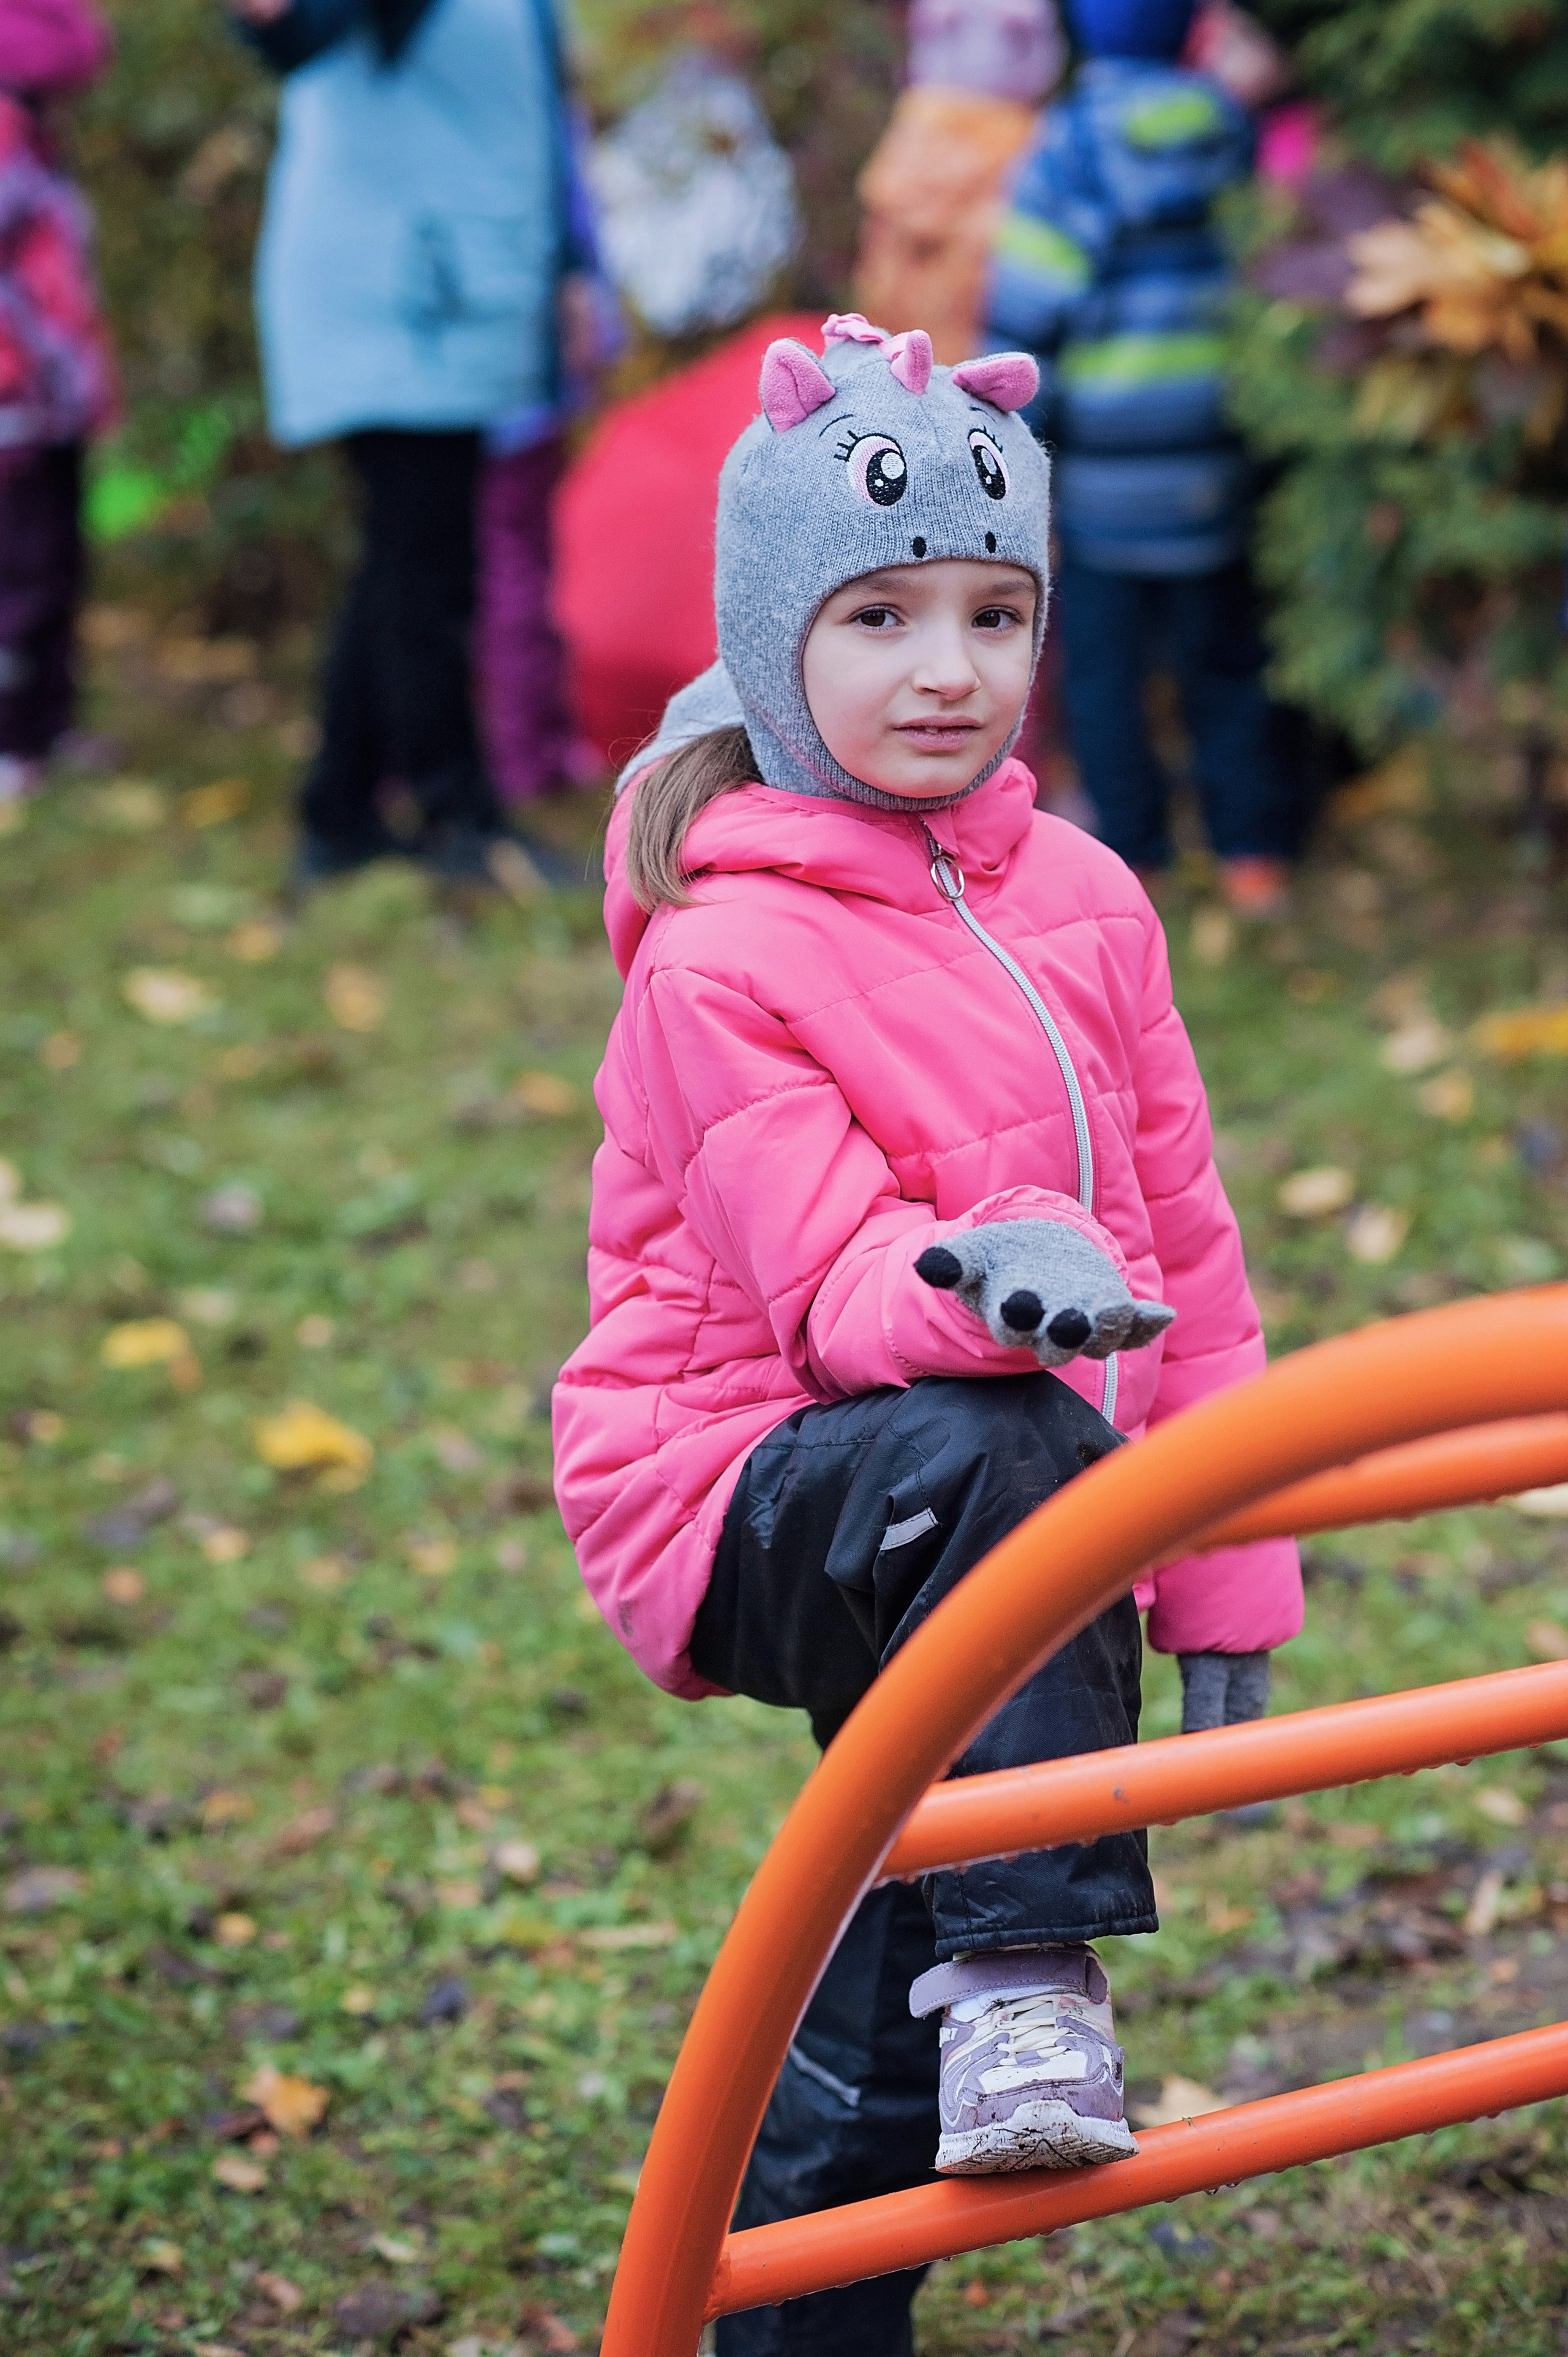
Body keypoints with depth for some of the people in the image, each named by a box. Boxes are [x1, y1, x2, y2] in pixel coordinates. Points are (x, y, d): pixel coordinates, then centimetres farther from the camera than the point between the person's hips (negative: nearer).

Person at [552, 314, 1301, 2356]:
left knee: (879, 2071, 6)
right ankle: (1026, 1975, -33)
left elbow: (1185, 1242, 9)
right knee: (1009, 1447, -38)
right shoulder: (721, 958, -13)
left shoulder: (1080, 901, 4)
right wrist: (981, 1278, -44)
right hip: (743, 1497, -5)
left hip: (944, 1561, 5)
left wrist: (1222, 1574, 9)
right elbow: (837, 1284, -21)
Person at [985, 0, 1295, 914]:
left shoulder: (1067, 153, -11)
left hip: (1103, 477, -4)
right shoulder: (1235, 137, 1)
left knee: (1105, 673, 8)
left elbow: (1026, 322, -12)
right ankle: (1255, 855, 15)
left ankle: (1133, 854, 10)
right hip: (1219, 465, 4)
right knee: (1226, 665, 14)